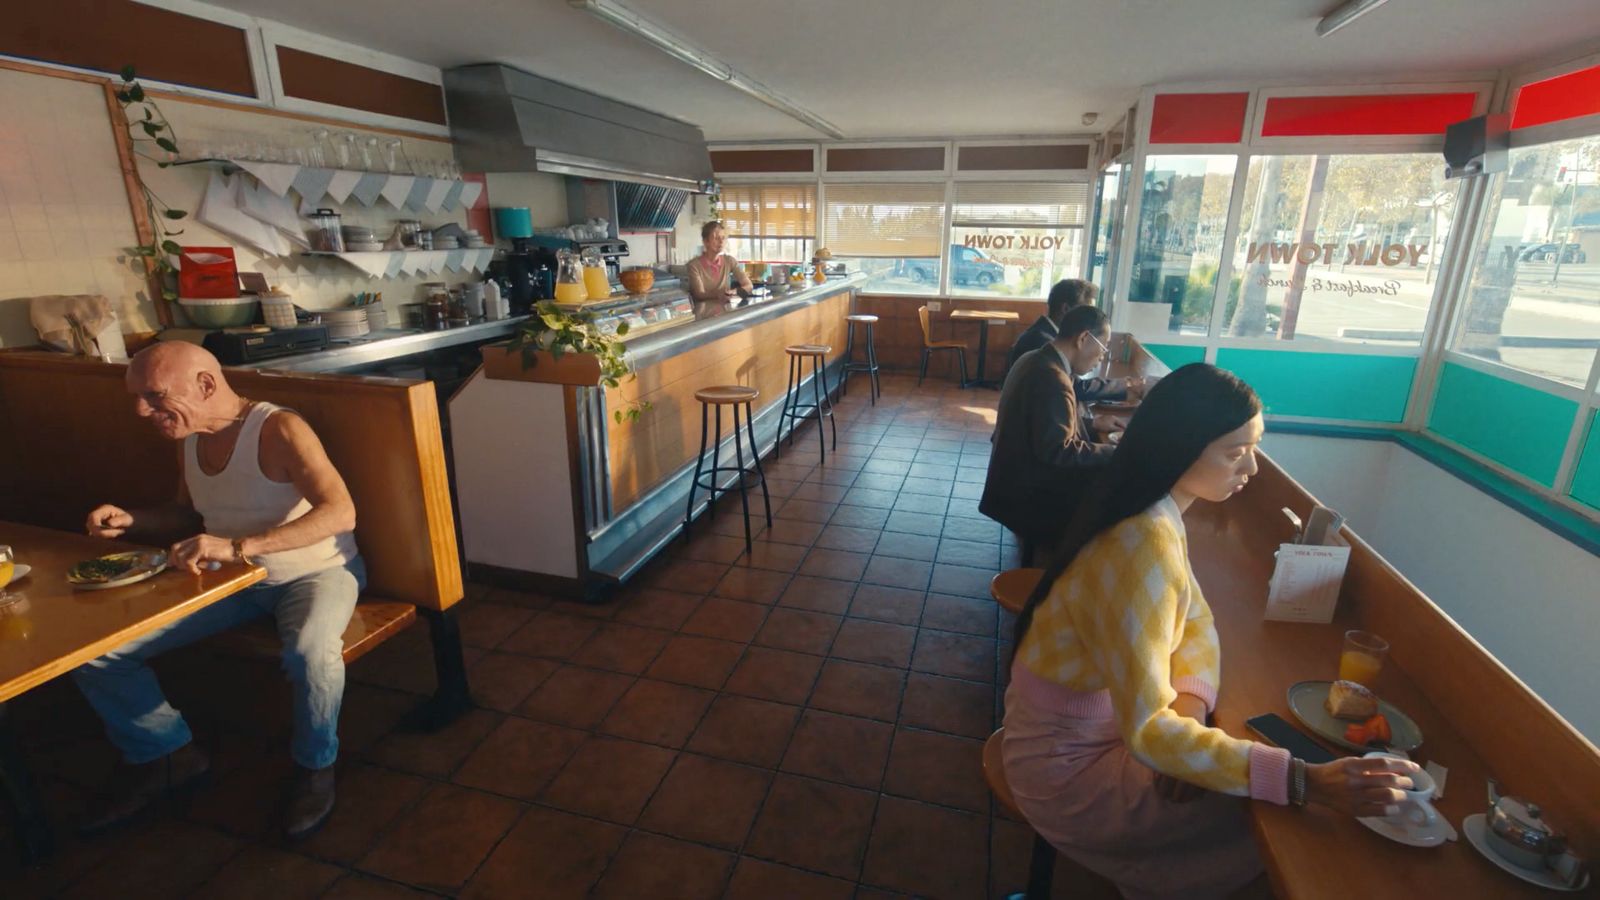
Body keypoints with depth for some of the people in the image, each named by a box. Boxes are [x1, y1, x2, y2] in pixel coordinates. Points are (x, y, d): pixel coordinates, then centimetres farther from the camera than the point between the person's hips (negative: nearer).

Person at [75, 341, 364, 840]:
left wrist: (239, 546, -41)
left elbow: (340, 512, -34)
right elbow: (188, 513, 20)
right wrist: (130, 520, -1)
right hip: (234, 577, 8)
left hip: (316, 571, -8)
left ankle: (315, 763, -6)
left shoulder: (279, 429, -22)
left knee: (311, 653, -38)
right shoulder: (190, 436, 3)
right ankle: (165, 753, 23)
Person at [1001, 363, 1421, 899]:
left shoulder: (1156, 518, -3)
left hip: (1095, 725, 7)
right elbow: (1147, 731, -31)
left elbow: (1198, 626, 4)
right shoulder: (1144, 548, -33)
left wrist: (1189, 708, -12)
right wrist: (1304, 783, -29)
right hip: (1067, 765, -7)